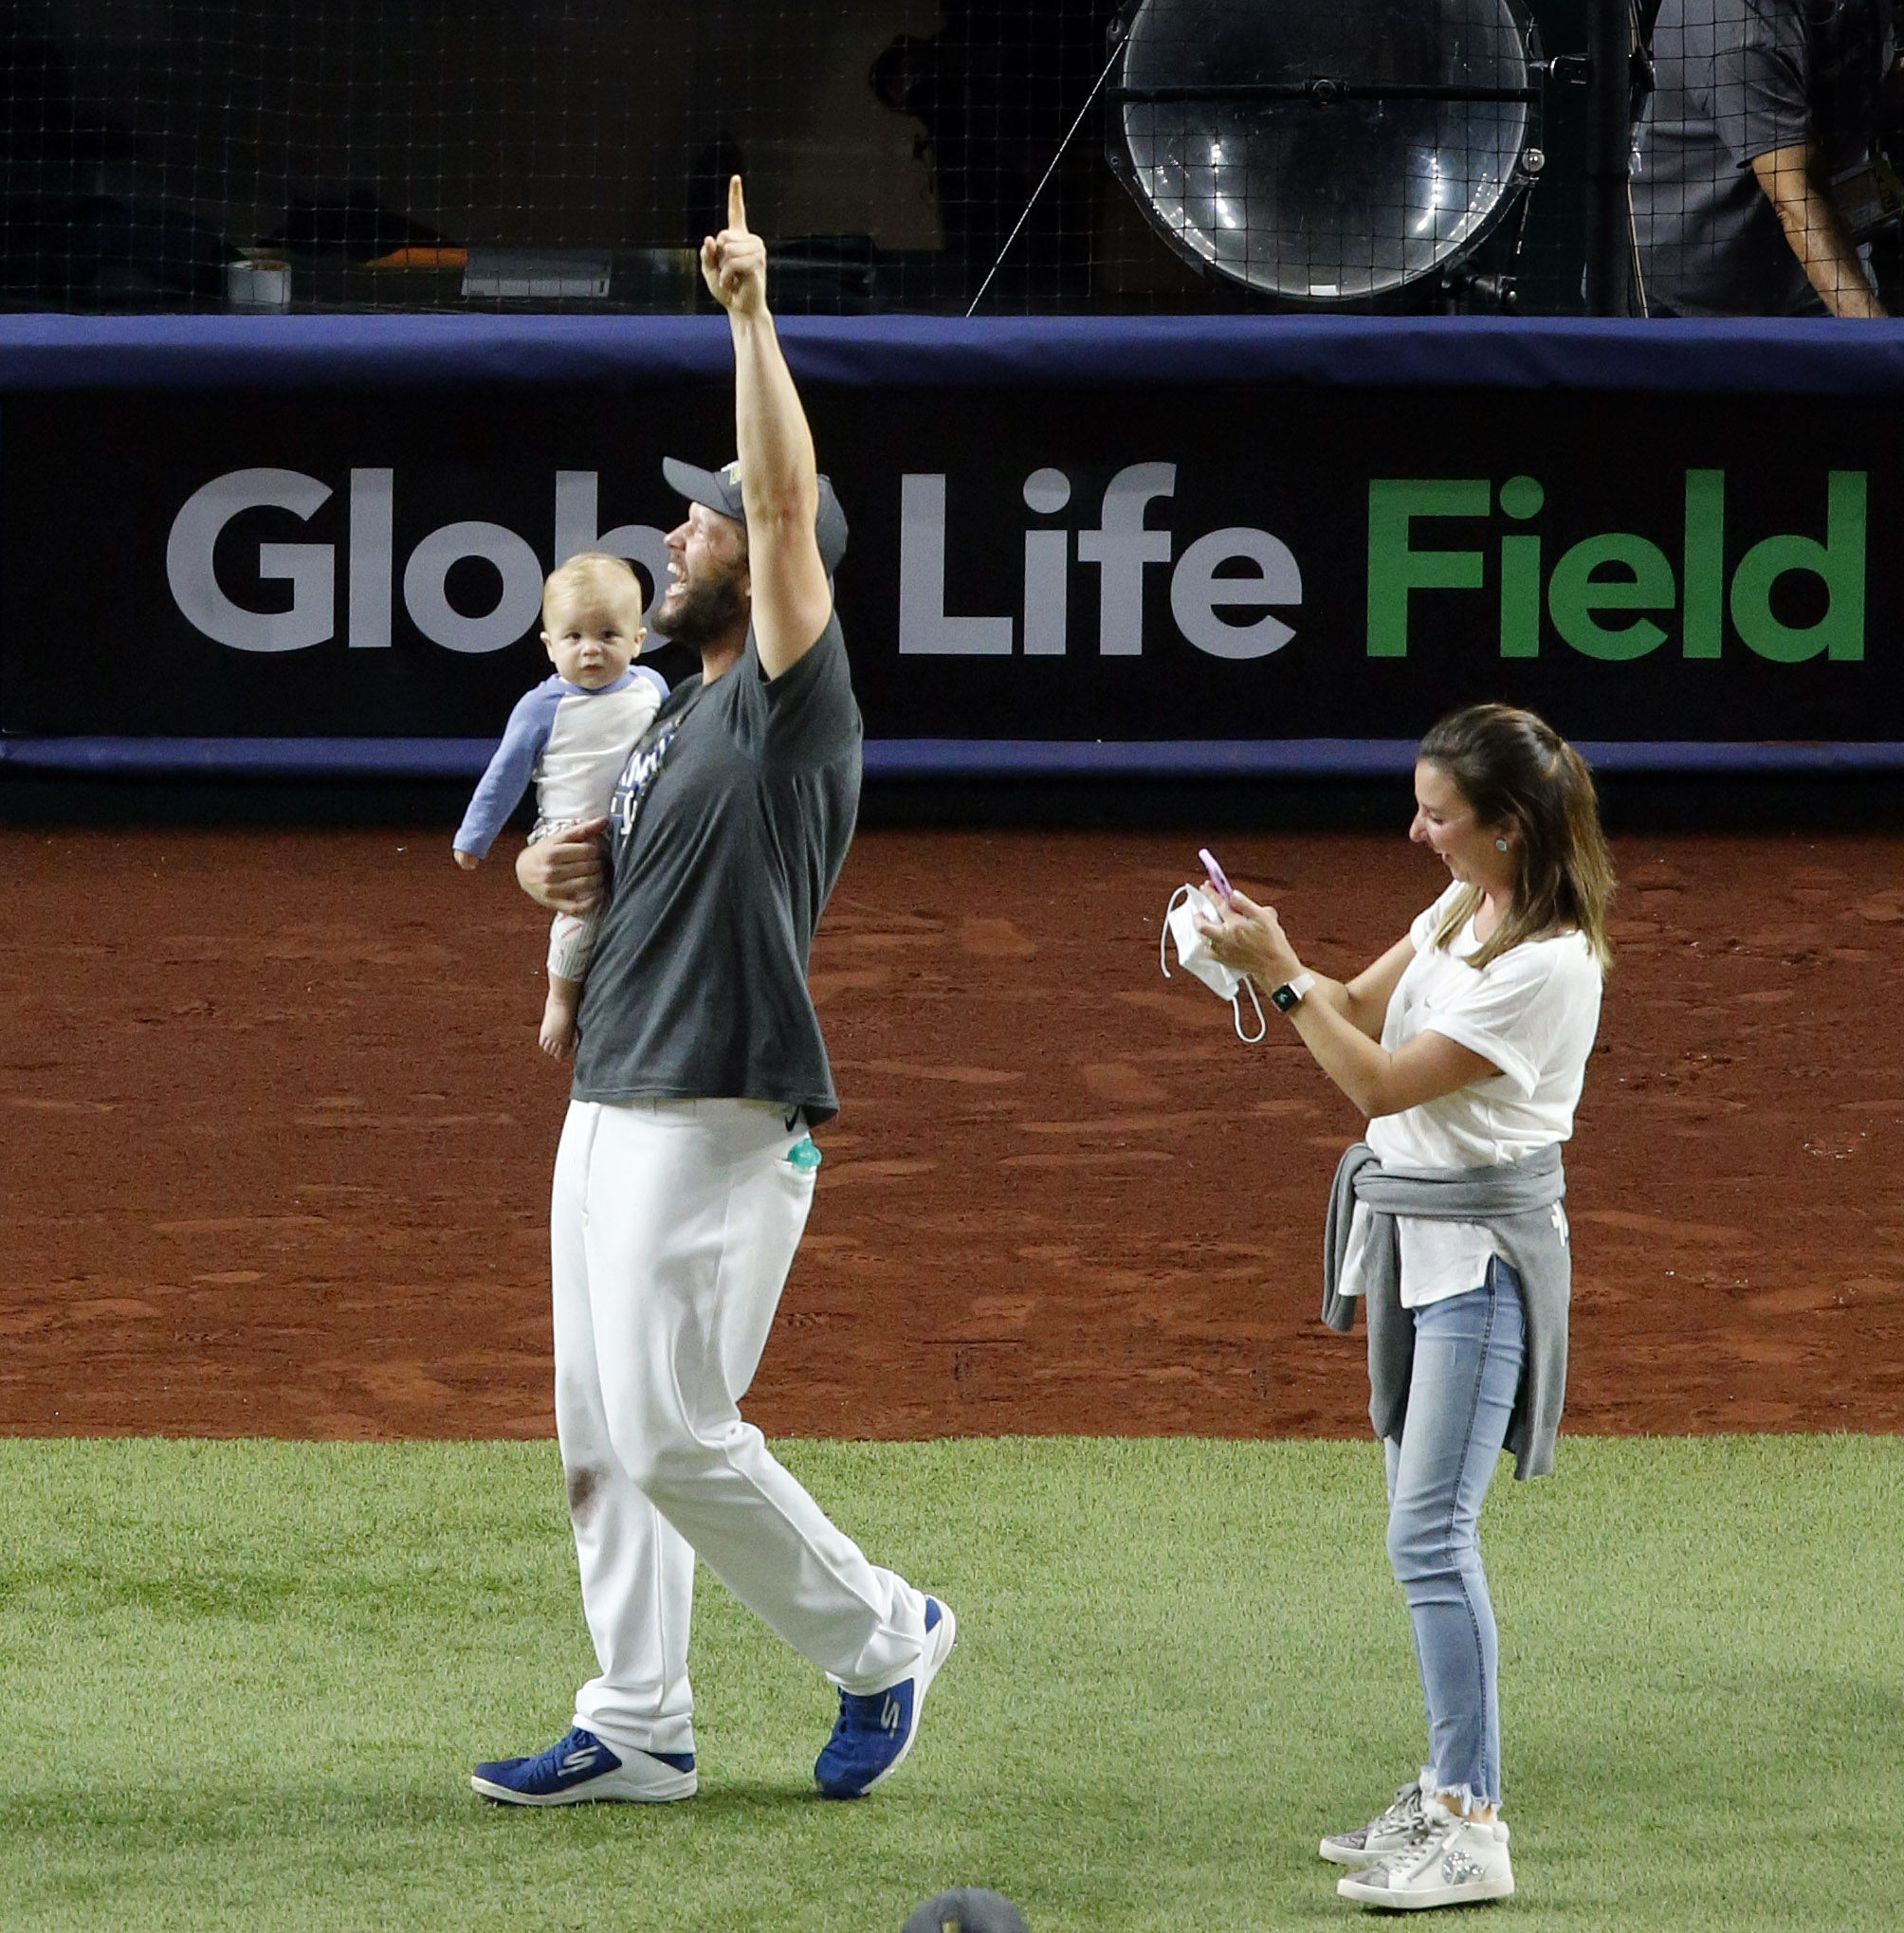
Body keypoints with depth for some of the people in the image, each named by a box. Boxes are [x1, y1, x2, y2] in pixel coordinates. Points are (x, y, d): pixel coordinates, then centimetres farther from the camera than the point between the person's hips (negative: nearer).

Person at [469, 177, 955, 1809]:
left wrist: (752, 316, -26)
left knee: (673, 1432, -10)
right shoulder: (678, 720, 16)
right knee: (601, 1434, 10)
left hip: (720, 1122, -10)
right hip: (614, 1108, 10)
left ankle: (879, 1632, 6)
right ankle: (636, 1725, 16)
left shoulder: (790, 698, -11)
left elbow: (789, 505, -24)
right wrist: (563, 868, 7)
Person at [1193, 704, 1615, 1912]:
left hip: (1482, 1253, -9)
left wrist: (1279, 974, -16)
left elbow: (1383, 1082, -20)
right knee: (1426, 1529, 12)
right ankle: (1447, 1793, 20)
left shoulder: (1547, 961, -21)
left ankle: (1474, 1831, -12)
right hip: (1410, 1234, 9)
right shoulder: (1462, 910, 6)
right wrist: (1272, 954, -1)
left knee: (1431, 1535, -13)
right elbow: (1362, 1011, 16)